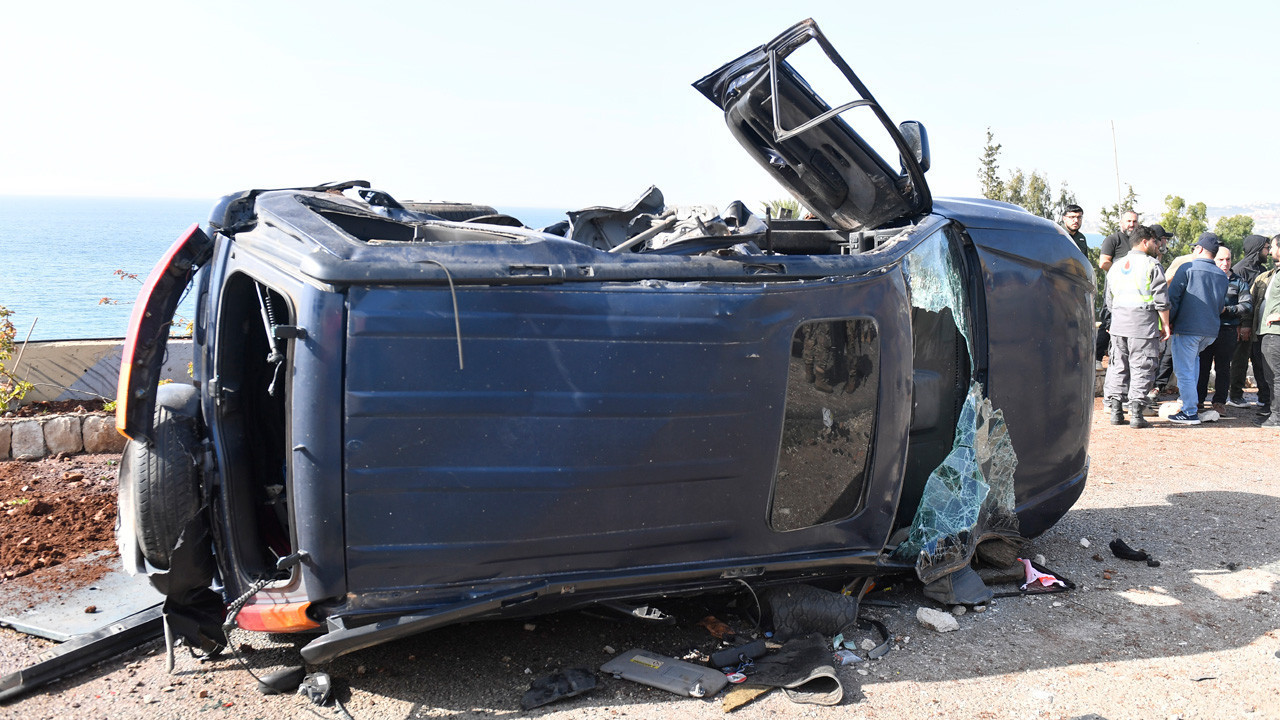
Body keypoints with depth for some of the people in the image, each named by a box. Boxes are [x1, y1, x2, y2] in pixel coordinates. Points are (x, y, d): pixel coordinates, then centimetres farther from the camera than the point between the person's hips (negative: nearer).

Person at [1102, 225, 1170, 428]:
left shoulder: (1116, 266, 15)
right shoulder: (1151, 265, -5)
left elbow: (1108, 299, 19)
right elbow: (1161, 300, -8)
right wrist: (1165, 325, -2)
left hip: (1118, 324, 6)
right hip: (1143, 325, -6)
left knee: (1118, 366, 10)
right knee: (1141, 368, -2)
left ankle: (1115, 411, 9)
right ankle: (1136, 414, -3)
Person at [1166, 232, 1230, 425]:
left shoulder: (1187, 268, -7)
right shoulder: (1222, 276, 13)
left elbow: (1172, 298, -11)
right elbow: (1221, 306, 20)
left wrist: (1168, 322, -1)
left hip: (1187, 328, -7)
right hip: (1211, 330, 7)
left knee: (1184, 370, -2)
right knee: (1193, 358, 31)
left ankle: (1190, 412, -2)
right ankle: (1192, 399, 28)